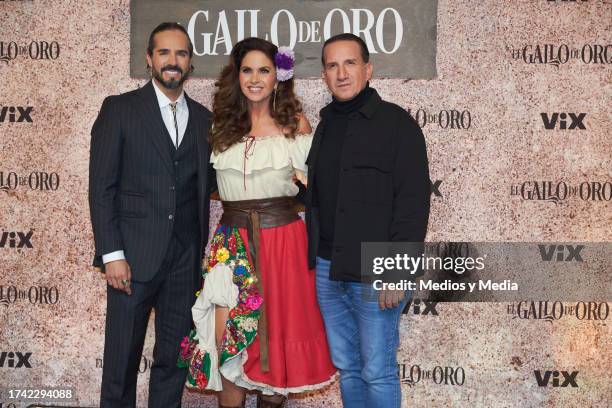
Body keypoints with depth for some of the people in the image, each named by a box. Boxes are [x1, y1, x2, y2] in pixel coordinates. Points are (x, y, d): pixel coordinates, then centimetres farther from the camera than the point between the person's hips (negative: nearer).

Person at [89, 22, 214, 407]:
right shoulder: (120, 109, 0)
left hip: (186, 259, 3)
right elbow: (101, 187, -4)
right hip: (134, 255, -3)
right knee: (122, 357, 5)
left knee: (174, 357, 10)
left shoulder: (203, 118, 11)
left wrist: (200, 253, 2)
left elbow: (203, 187, 12)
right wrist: (111, 254, -10)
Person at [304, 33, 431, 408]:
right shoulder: (326, 125, 14)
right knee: (347, 367, 16)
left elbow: (413, 201, -13)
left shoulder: (396, 123, -7)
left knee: (377, 372, 2)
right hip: (327, 269, 6)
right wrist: (316, 259, 10)